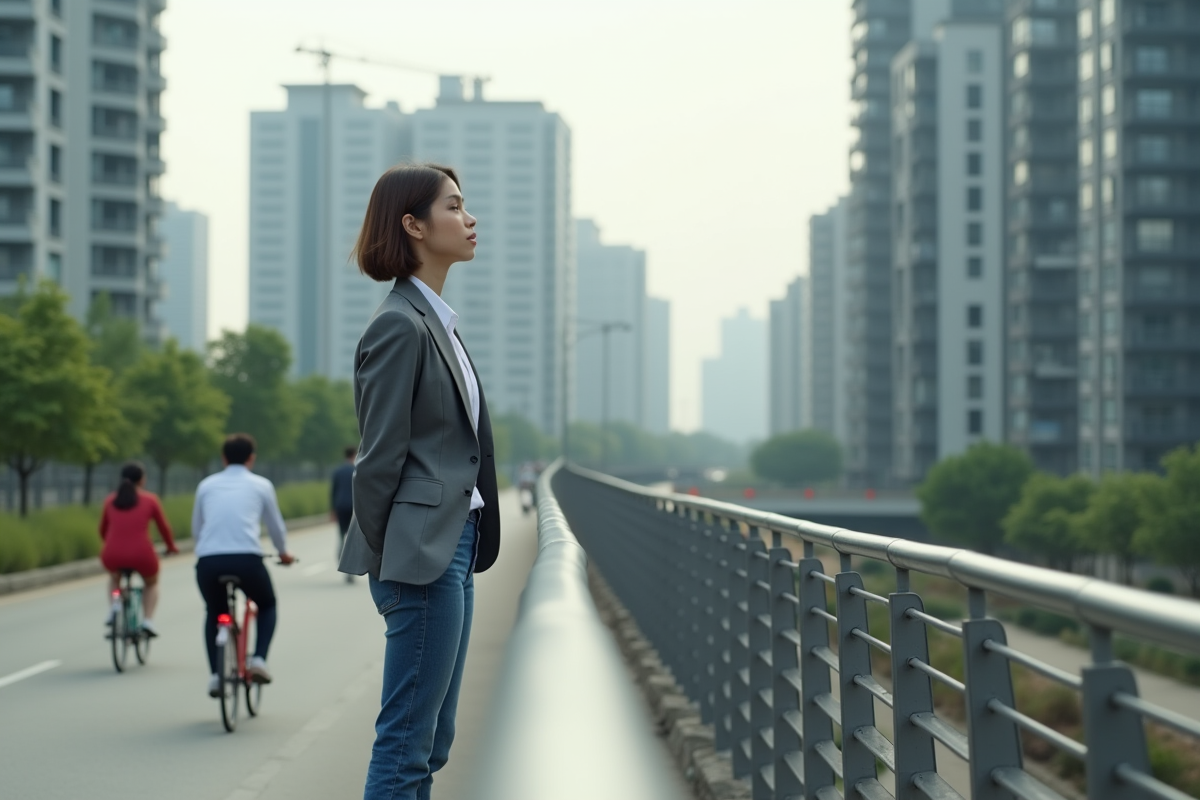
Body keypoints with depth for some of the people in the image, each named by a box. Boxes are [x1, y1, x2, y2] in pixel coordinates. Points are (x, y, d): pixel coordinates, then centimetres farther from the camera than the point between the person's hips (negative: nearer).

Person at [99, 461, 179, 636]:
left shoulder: (110, 500, 11)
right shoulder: (150, 499, 5)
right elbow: (164, 528, 13)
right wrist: (171, 547, 32)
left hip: (112, 556, 2)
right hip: (141, 555, -2)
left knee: (114, 577, 38)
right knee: (151, 583, 31)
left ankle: (113, 607, 12)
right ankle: (148, 621, 12)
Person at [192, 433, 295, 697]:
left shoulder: (207, 485, 19)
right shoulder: (261, 485, 15)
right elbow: (276, 526, 25)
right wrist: (284, 552, 44)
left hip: (208, 561, 2)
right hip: (247, 559, -2)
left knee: (214, 614, 28)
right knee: (267, 606, 26)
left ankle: (215, 674, 15)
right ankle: (259, 659, 5)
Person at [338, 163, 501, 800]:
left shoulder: (437, 321, 16)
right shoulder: (399, 325, -14)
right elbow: (380, 458, -14)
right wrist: (386, 560, -9)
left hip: (454, 547, 10)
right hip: (422, 555, -10)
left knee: (432, 741, 13)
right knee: (407, 742, -5)